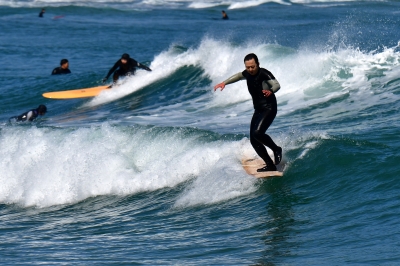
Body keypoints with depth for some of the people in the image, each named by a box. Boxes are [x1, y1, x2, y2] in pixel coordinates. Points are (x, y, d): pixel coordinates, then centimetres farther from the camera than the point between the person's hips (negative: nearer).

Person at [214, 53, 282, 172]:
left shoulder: (264, 74, -17)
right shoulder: (248, 73, 6)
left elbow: (276, 84, -32)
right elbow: (239, 76, 29)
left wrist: (271, 91, -54)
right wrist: (224, 83, 24)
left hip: (269, 109, -8)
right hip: (258, 110, 8)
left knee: (257, 133, -26)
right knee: (253, 140, 1)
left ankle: (276, 149, -3)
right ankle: (270, 165, 8)